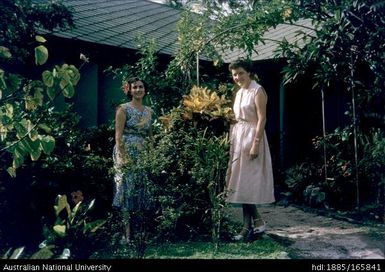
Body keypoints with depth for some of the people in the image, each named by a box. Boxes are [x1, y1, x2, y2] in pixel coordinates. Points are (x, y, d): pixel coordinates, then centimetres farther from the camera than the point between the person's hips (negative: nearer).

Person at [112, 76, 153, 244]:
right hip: (126, 154, -6)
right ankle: (127, 232, 2)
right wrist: (124, 158, -19)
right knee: (127, 190, -3)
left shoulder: (148, 110, 13)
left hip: (143, 155, 6)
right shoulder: (123, 109, -4)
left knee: (141, 190, 8)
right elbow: (118, 136, -11)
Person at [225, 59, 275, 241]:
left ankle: (249, 226, 2)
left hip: (252, 137, -8)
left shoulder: (258, 91, -9)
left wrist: (255, 144, -22)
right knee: (241, 182, 7)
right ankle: (256, 222, 14)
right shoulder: (239, 92, 15)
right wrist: (232, 140, 12)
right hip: (238, 138, 8)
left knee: (246, 182, -7)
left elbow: (262, 119, -15)